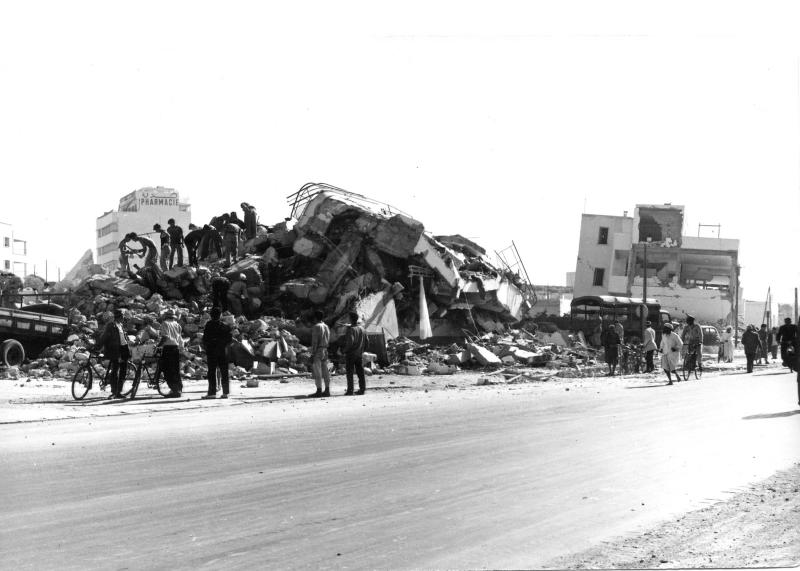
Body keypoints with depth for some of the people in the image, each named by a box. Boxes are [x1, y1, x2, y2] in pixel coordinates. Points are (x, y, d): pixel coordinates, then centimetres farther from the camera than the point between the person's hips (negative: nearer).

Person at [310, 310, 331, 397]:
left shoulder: (316, 327, -12)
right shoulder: (326, 327, 13)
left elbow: (314, 342, -16)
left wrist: (312, 354, -16)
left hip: (317, 351, -8)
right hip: (325, 351, 8)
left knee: (317, 372, -7)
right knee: (325, 372, 7)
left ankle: (319, 391, -10)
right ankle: (327, 390, 7)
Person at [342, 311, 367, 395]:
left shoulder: (350, 329, -13)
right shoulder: (362, 329, 8)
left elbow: (350, 342, -23)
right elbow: (366, 342, 11)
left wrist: (346, 350, -10)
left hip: (351, 354, -6)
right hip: (360, 354, 6)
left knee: (349, 373, -2)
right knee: (360, 372, 8)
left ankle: (350, 390, -4)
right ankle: (362, 389, 7)